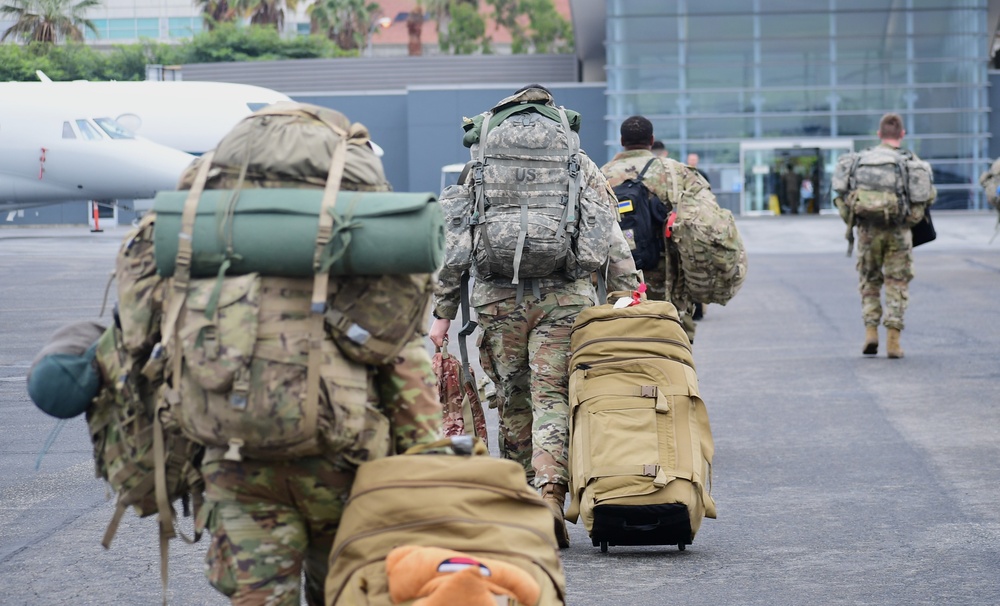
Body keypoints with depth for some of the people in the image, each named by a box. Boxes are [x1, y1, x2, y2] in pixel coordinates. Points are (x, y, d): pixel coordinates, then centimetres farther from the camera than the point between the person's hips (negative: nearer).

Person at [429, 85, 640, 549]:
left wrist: (443, 312, 12)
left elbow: (455, 245, 10)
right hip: (564, 297, -1)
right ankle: (549, 496, -22)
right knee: (553, 399, -3)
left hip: (497, 297, 1)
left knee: (513, 401, 12)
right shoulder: (581, 166, 12)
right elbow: (613, 243, 4)